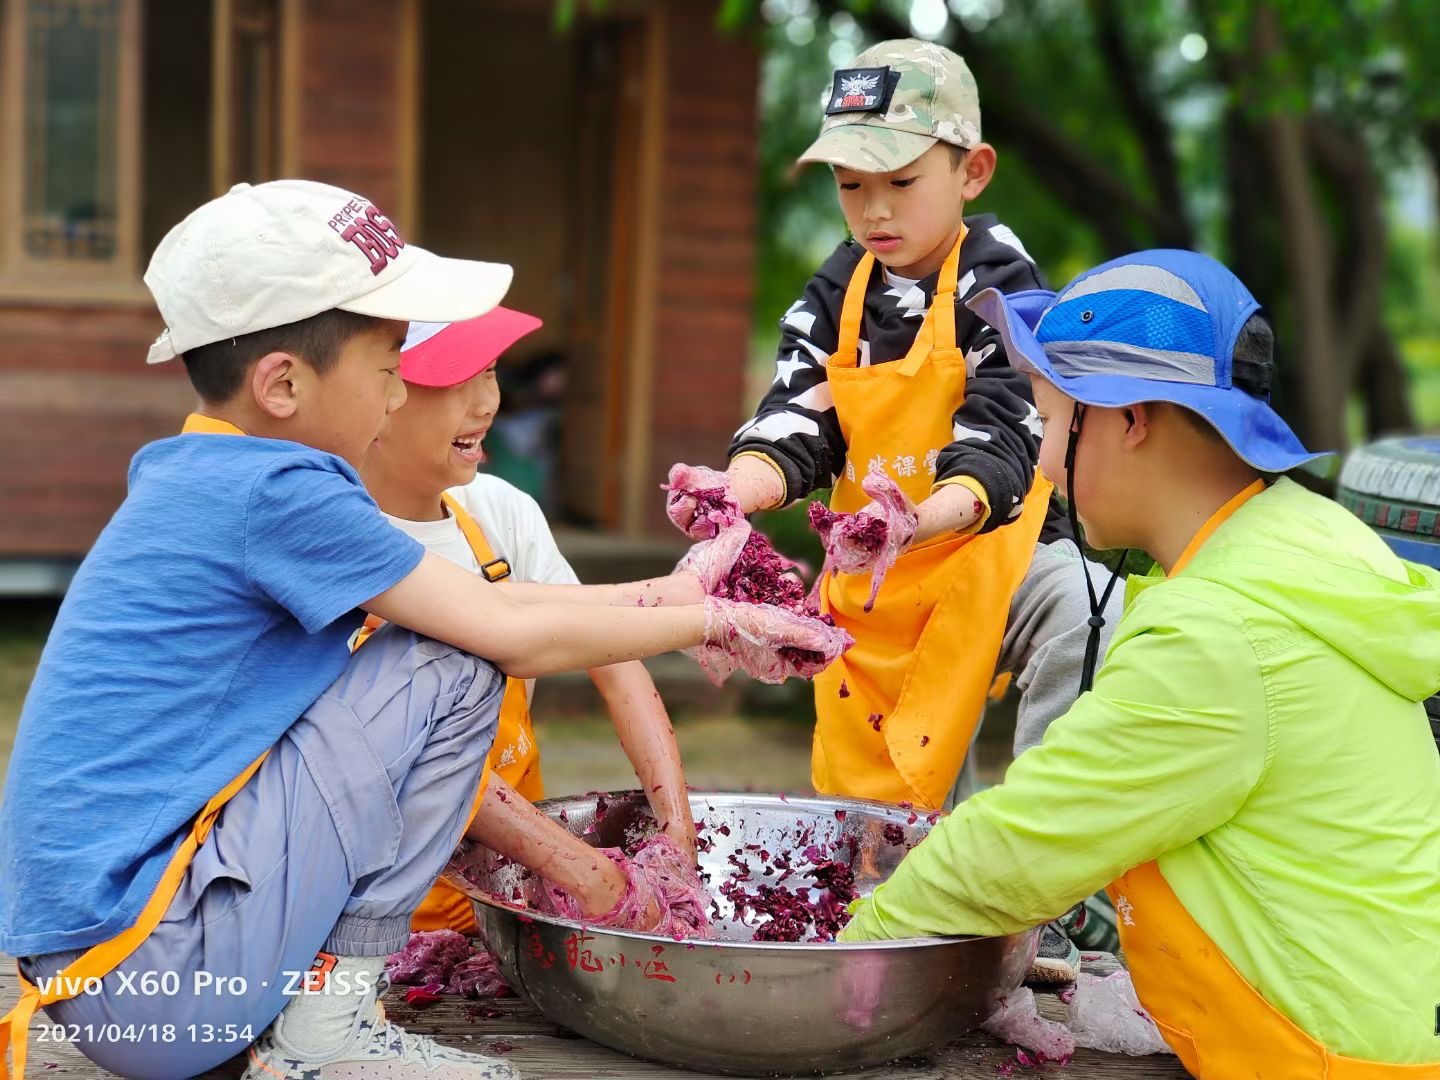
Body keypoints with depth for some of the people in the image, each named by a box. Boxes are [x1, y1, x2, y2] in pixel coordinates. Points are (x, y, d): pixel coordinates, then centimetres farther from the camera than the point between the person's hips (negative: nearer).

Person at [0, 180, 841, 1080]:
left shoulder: (186, 479, 11)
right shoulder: (278, 492, -17)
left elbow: (469, 597, 15)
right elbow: (514, 634, -11)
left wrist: (650, 596, 14)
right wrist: (711, 620, 3)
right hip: (148, 977, -10)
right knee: (449, 672, -10)